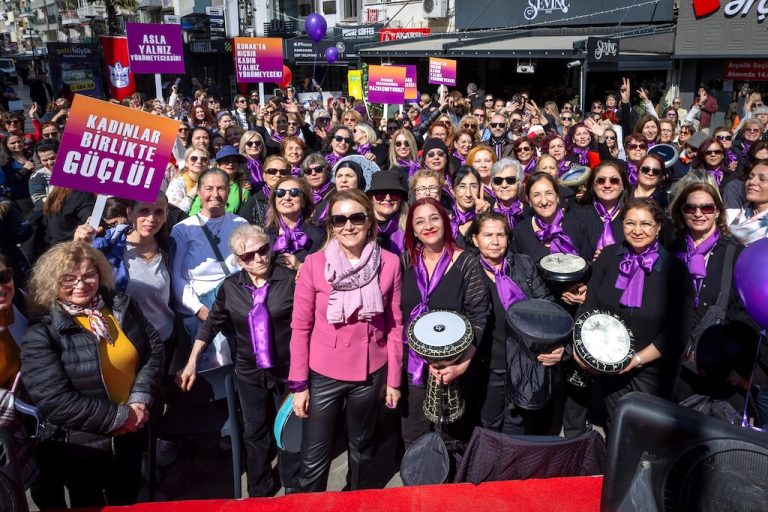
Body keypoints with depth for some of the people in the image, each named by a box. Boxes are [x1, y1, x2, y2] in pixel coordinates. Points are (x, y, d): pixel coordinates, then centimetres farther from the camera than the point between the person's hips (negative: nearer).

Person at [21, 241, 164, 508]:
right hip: (81, 445, -4)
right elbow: (55, 401, -23)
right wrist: (119, 416, -20)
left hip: (132, 432, 4)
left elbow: (154, 349, -1)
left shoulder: (124, 307, -3)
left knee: (128, 501, 25)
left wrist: (141, 400, -14)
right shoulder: (41, 335, -19)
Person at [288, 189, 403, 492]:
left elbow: (395, 325, 0)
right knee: (314, 458, 7)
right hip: (323, 374, -1)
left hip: (371, 373, 2)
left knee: (361, 447, 22)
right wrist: (298, 384, -6)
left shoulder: (390, 263, -6)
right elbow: (300, 327, -6)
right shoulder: (314, 264, -10)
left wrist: (394, 378, 2)